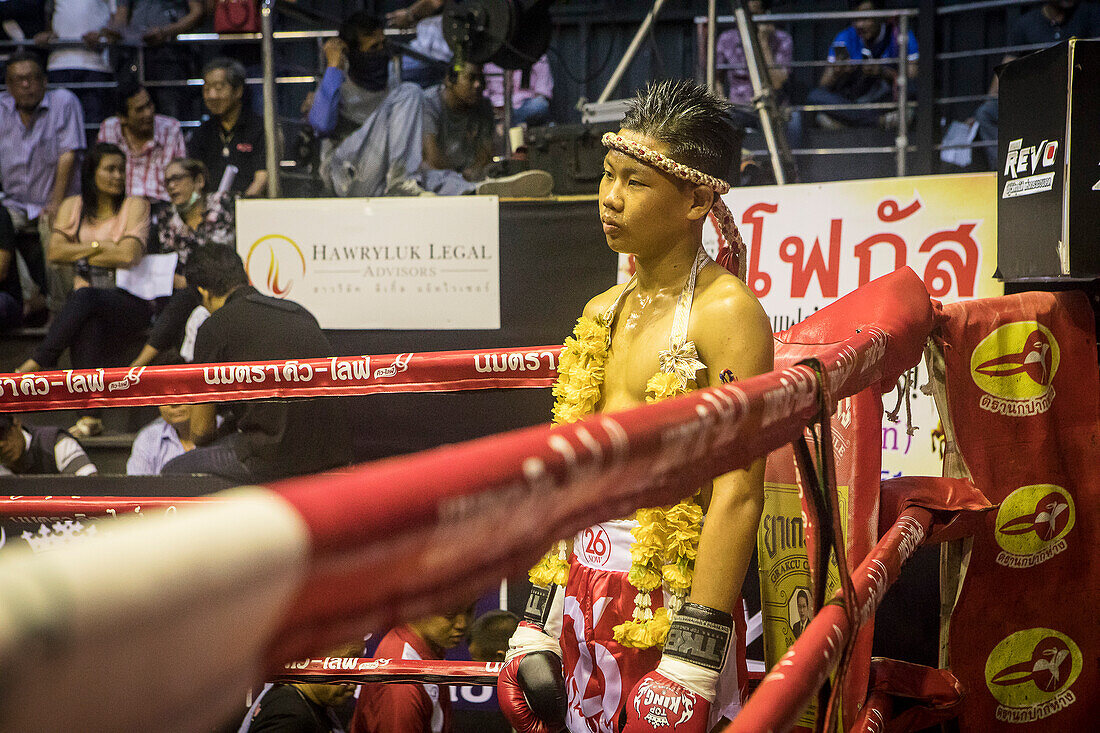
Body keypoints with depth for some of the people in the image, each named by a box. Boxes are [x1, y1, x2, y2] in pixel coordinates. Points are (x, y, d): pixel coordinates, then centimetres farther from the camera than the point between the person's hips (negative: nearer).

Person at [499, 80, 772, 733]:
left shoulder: (726, 312, -11)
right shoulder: (602, 314, 11)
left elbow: (738, 495, -17)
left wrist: (689, 670, -21)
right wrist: (537, 630, 10)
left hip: (670, 600, -6)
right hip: (586, 600, 6)